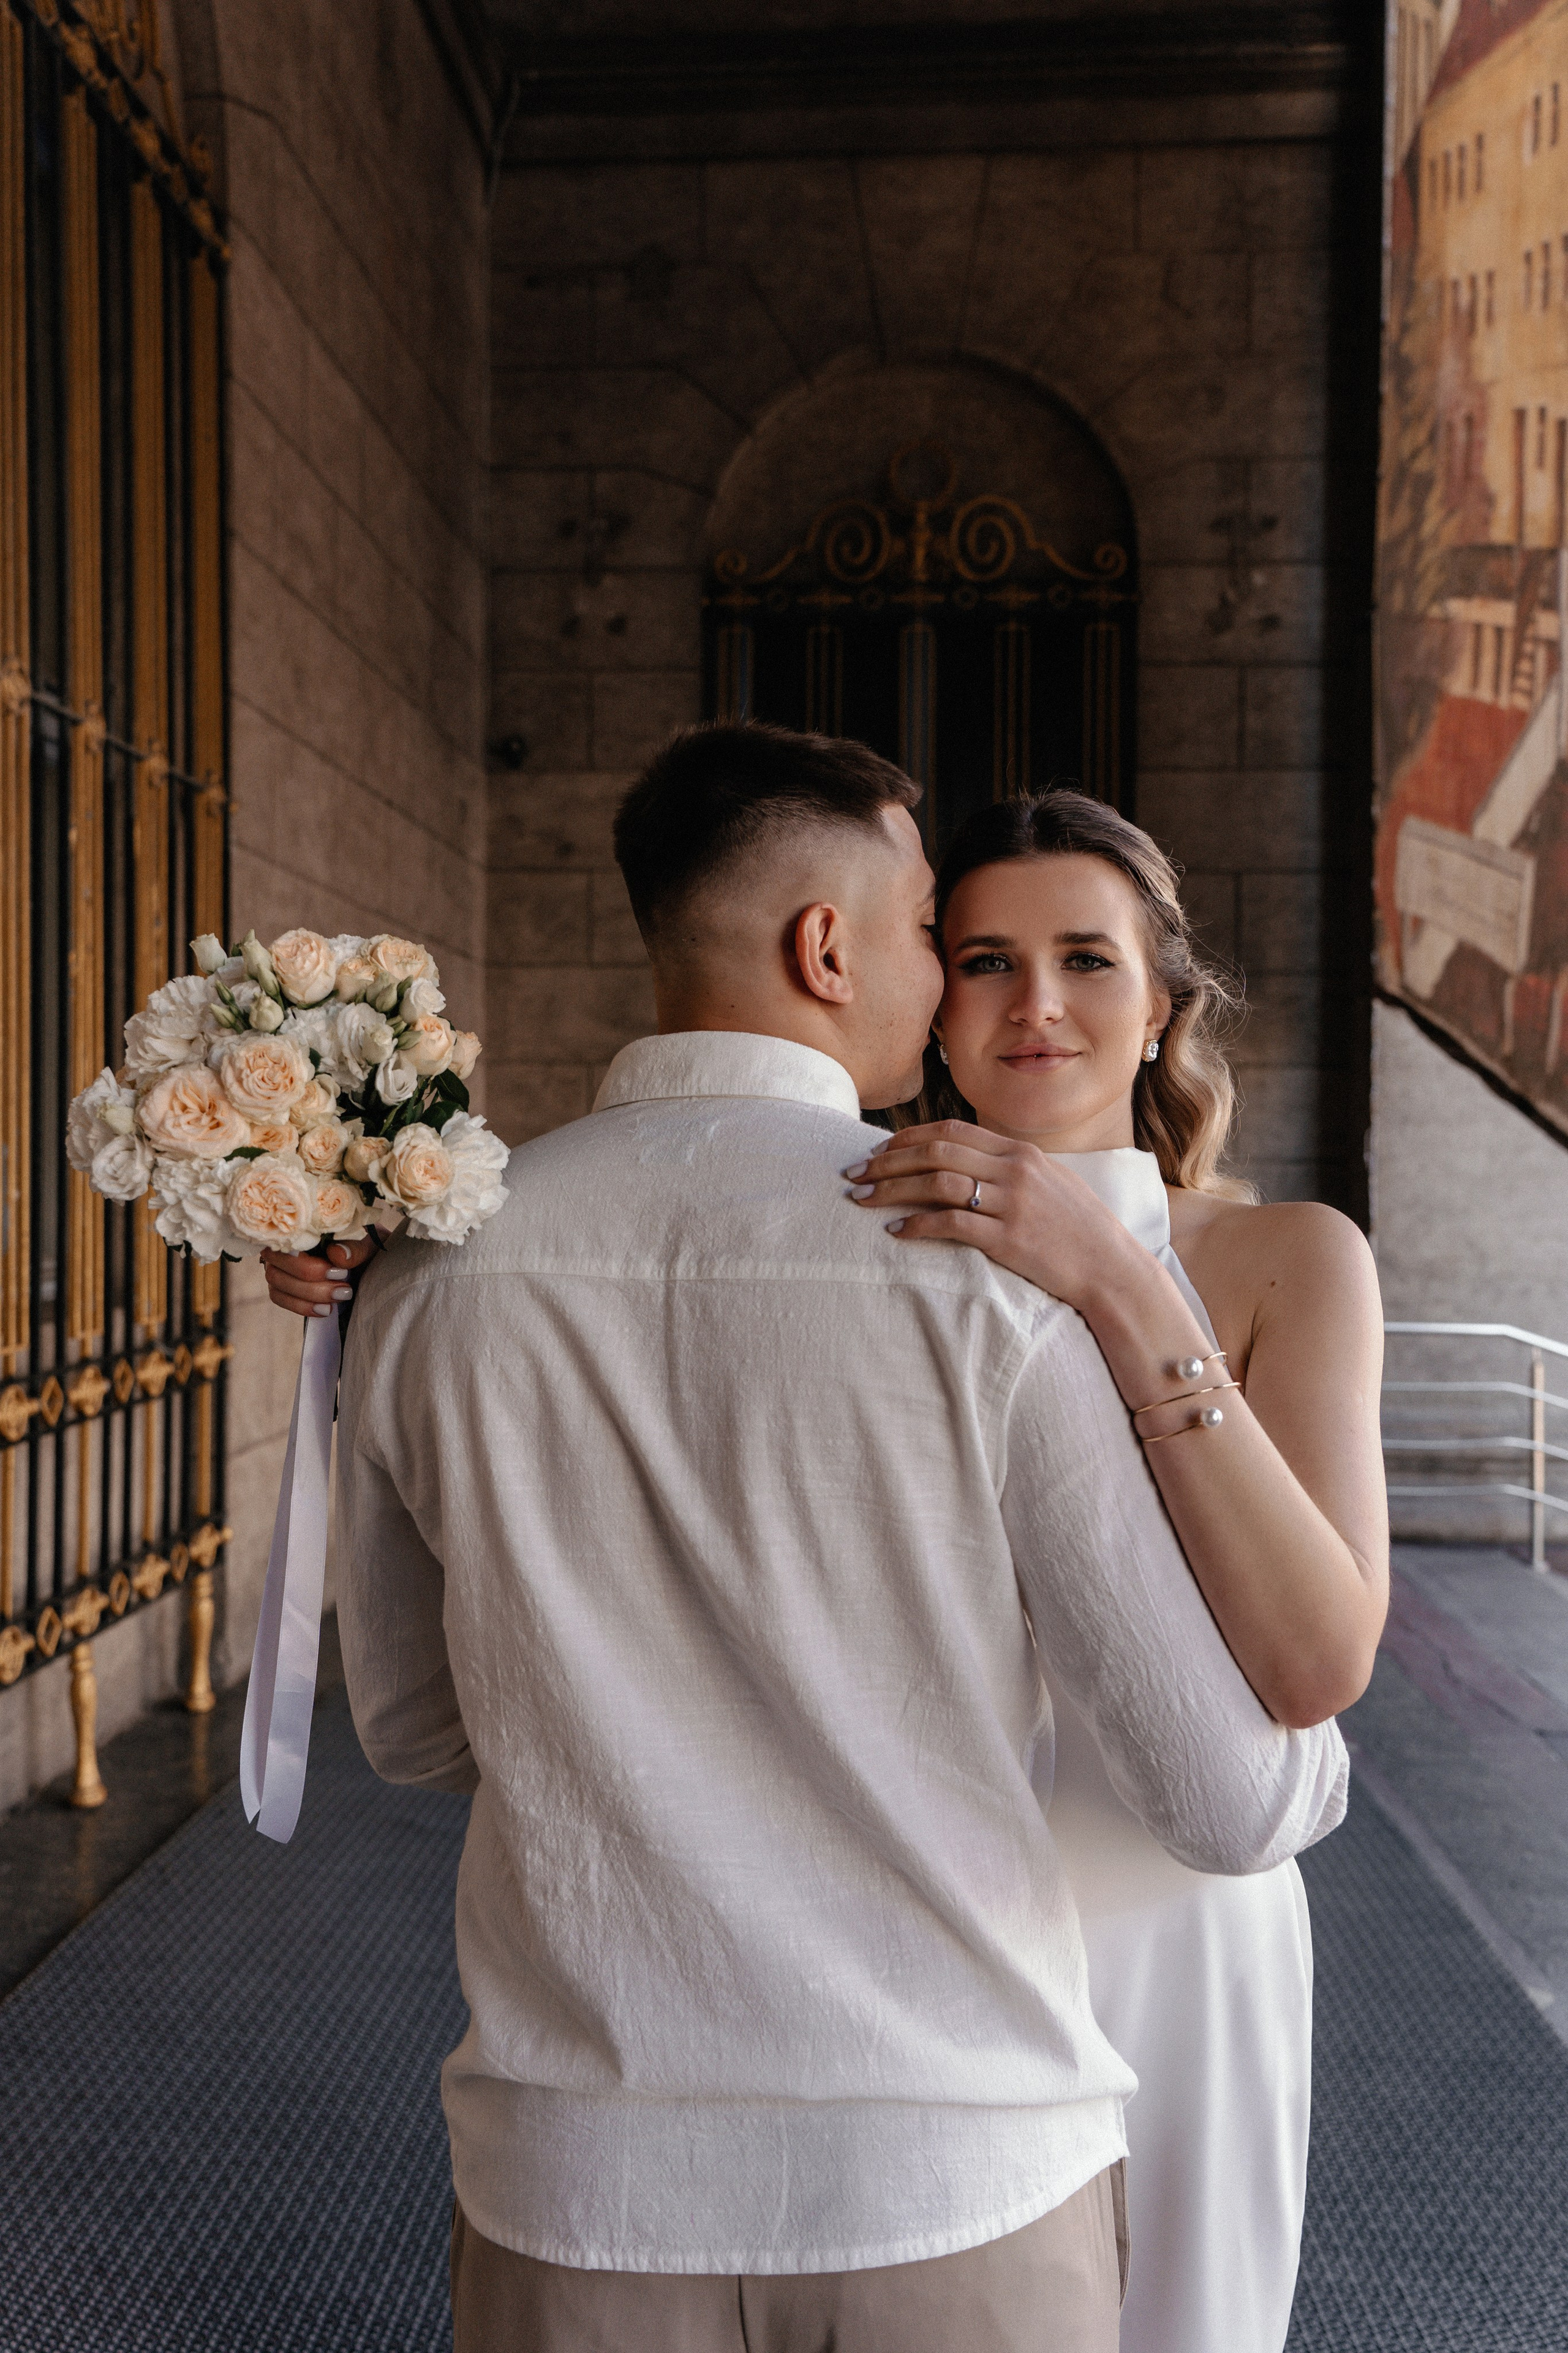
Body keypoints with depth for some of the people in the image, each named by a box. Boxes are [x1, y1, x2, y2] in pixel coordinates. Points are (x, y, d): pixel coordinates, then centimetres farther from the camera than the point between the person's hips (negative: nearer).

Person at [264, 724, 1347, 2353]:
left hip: (584, 2186, 3)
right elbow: (1226, 1798, -12)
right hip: (957, 2175, -2)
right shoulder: (995, 1264, -17)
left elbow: (415, 1731, 7)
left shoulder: (428, 1272, -7)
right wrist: (1316, 1750, 13)